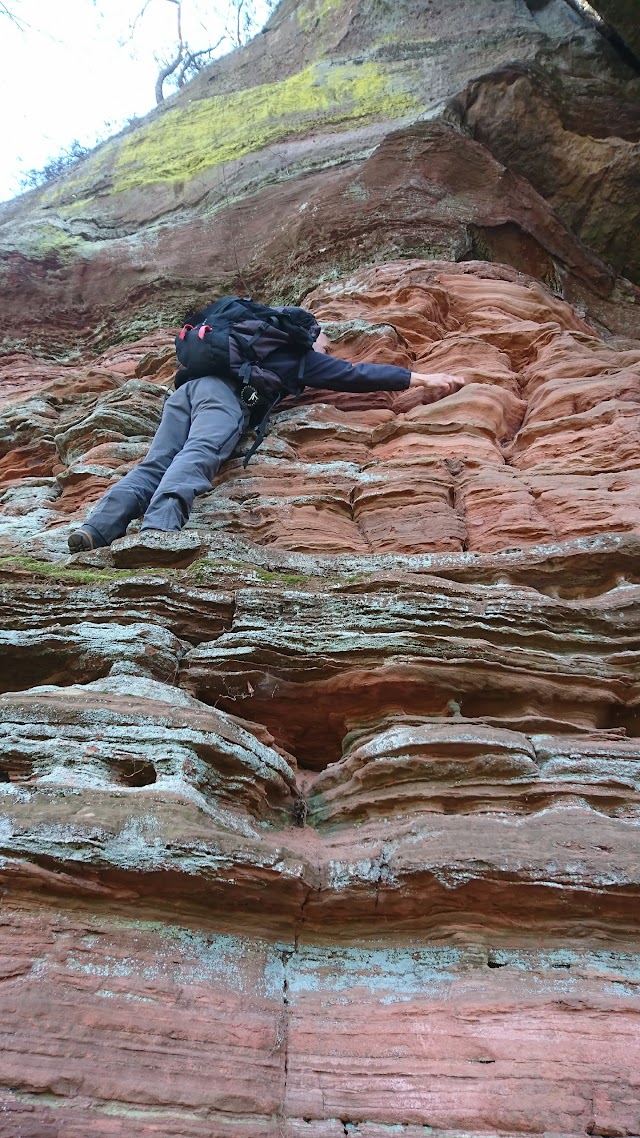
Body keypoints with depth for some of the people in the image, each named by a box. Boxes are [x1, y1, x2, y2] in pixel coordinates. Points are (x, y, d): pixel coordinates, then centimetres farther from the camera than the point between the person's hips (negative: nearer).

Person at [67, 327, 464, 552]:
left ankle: (96, 531, -33)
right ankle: (158, 527, -58)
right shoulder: (300, 355, 23)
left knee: (153, 465, -11)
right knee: (198, 454, -31)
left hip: (185, 388, 7)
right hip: (223, 391, -7)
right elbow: (355, 374, 17)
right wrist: (421, 379, 18)